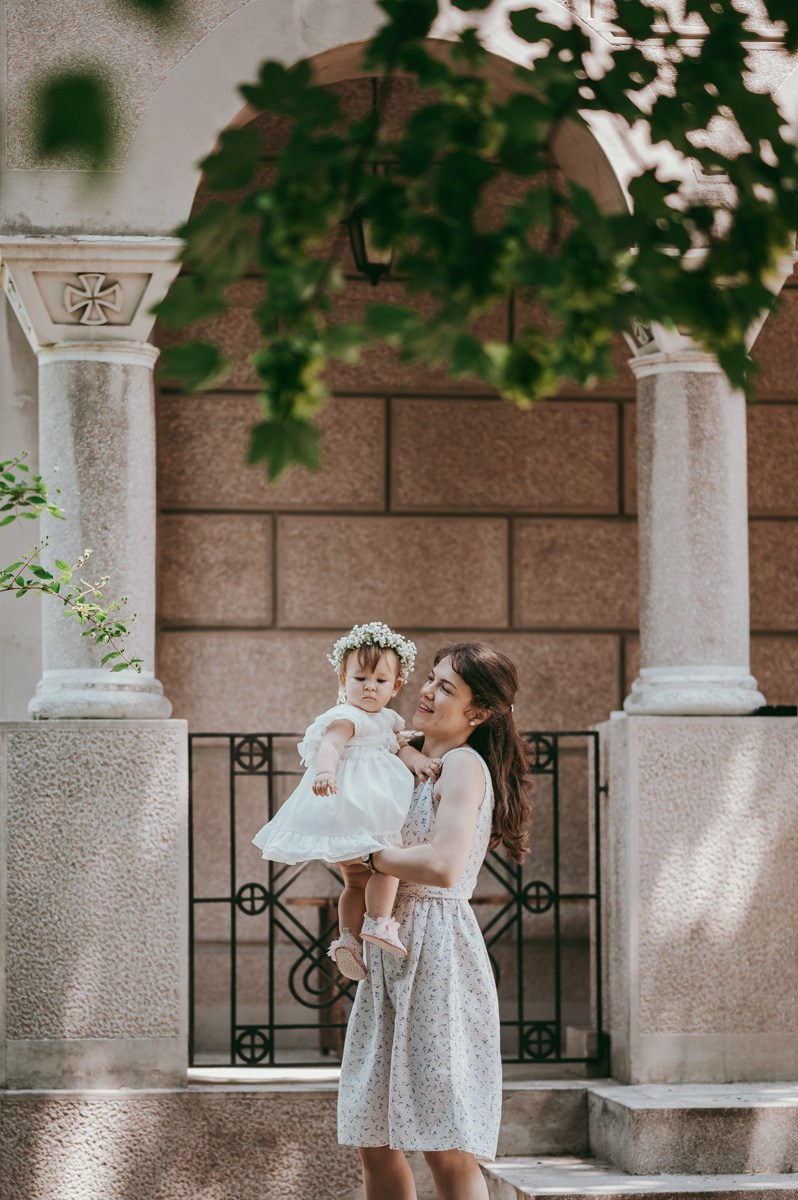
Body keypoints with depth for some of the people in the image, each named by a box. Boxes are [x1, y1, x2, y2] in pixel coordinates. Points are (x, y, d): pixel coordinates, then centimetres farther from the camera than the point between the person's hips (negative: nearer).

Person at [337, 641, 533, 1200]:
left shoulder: (464, 765, -8)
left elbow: (442, 864, -23)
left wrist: (372, 856, -9)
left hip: (438, 951, -9)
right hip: (391, 950, 9)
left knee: (447, 1148, -9)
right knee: (376, 1141, 8)